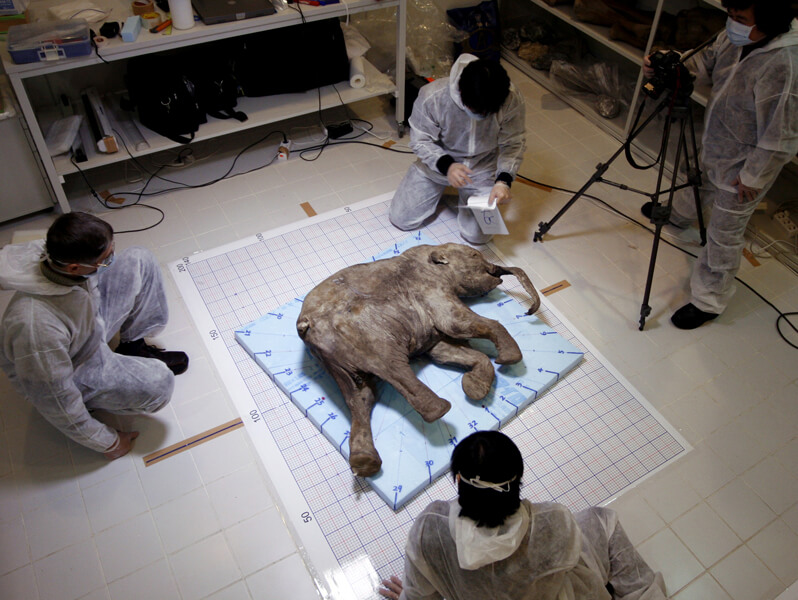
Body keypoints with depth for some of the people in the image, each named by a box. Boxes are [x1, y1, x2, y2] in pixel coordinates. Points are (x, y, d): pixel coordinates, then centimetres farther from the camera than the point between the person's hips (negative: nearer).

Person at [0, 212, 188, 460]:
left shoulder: (56, 253, -25)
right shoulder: (37, 327, -44)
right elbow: (56, 404, -29)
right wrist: (108, 443, -15)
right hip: (72, 371, -7)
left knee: (139, 260, -3)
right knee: (159, 383, -27)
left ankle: (133, 347, 10)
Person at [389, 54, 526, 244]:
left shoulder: (512, 100, -27)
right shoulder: (432, 97, -31)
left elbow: (513, 145, -14)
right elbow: (420, 141, -17)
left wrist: (504, 180, -31)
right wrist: (446, 165, -35)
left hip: (482, 169, 0)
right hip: (437, 162, 0)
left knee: (478, 235, -8)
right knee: (401, 219, -1)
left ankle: (464, 194, 24)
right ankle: (442, 187, 26)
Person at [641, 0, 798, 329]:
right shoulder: (738, 36, -14)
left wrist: (753, 177, -20)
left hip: (742, 167, -8)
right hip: (715, 146, 9)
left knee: (723, 238, 5)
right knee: (699, 182, 38)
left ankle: (709, 302, 23)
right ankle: (678, 214, 71)